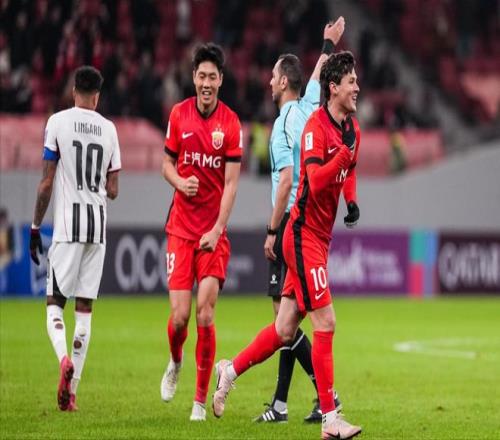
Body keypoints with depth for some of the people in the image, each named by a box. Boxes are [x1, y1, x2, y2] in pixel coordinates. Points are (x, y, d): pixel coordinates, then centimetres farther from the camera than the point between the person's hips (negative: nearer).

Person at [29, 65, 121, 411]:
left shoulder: (58, 122, -3)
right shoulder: (109, 129, 7)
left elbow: (46, 183, -5)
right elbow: (112, 190, 7)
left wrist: (35, 227, 2)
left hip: (67, 226, -3)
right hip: (98, 226, 3)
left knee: (55, 302, 5)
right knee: (85, 307, 5)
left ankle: (64, 358, -25)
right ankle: (72, 390, 2)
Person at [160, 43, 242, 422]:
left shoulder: (231, 123, -5)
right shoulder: (178, 115, 2)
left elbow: (231, 184, -6)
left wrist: (217, 229, -15)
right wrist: (180, 182, -9)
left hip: (214, 233, -1)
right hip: (181, 229, 2)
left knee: (205, 315, -9)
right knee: (180, 315, -7)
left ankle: (201, 401, 3)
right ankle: (175, 363, 28)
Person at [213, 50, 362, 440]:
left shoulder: (352, 128, 10)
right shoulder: (316, 126, -17)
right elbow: (315, 181, -28)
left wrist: (352, 200, 10)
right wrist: (344, 150, -32)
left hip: (319, 239, 9)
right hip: (304, 236, -9)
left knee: (286, 329, 11)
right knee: (325, 324, -11)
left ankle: (230, 371, 30)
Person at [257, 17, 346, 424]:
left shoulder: (283, 123, -13)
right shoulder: (310, 108, 9)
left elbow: (287, 180, -19)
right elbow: (318, 74, 30)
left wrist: (272, 232, -15)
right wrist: (329, 46, 48)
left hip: (292, 222, -8)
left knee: (285, 312, -9)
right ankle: (280, 403, 11)